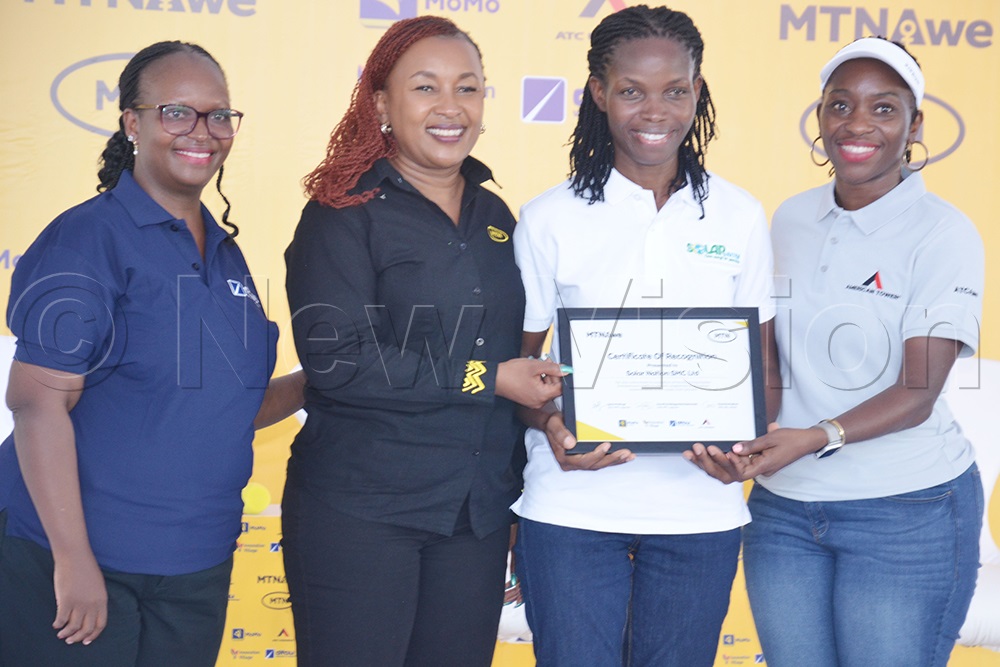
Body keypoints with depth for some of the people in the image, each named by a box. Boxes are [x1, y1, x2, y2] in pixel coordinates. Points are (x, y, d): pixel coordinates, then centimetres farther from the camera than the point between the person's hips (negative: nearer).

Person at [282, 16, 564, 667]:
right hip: (359, 514, -5)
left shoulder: (494, 217, 12)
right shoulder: (345, 213, -7)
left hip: (477, 515, 6)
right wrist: (485, 378, -16)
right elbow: (335, 360, -17)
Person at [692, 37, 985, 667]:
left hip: (907, 513, -4)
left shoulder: (943, 232, -9)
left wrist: (817, 437, -28)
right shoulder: (790, 219, 7)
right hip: (783, 507, 5)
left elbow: (917, 396, -15)